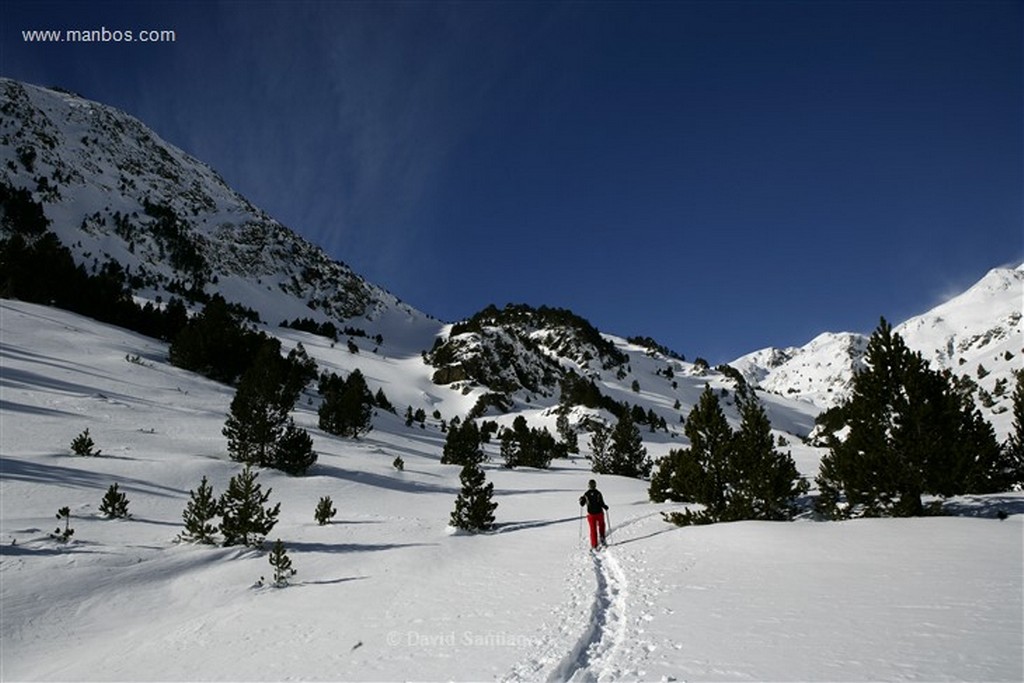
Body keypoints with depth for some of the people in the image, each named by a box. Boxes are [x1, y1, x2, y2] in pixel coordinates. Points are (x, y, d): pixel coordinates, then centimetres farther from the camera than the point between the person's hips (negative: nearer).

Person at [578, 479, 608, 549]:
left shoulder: (586, 494, -7)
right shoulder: (598, 493, -11)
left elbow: (582, 504, 1)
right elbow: (602, 504, -14)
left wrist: (581, 500, 21)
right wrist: (605, 507, 6)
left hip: (591, 514, 1)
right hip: (599, 513, -1)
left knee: (593, 529, 10)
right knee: (601, 525, 25)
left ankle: (594, 544, 10)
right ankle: (602, 538, 10)